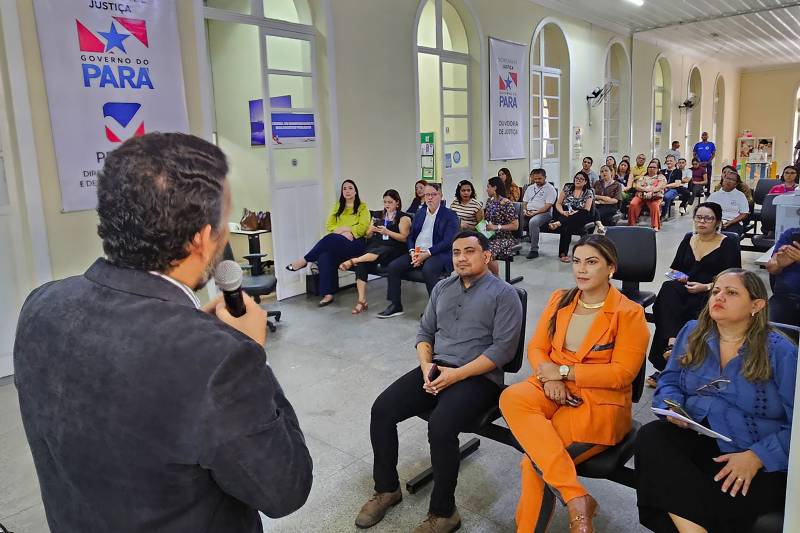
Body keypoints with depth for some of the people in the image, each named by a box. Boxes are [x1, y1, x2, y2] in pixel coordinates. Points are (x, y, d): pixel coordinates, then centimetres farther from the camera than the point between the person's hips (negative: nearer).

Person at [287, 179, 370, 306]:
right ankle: (327, 294, -32)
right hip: (335, 243, 4)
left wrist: (343, 228, -7)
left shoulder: (362, 207, 9)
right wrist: (344, 232, -6)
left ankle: (304, 260, -18)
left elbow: (362, 228, -4)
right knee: (324, 257, -31)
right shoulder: (337, 206, 22)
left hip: (355, 244, -3)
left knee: (331, 239, -34)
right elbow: (329, 226, 11)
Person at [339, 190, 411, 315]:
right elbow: (368, 236, 25)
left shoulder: (403, 218, 10)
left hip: (392, 249, -4)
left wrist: (387, 232, -14)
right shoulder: (379, 216, 27)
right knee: (361, 264, -28)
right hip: (375, 247, 4)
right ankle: (362, 301, -32)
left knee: (377, 252, -41)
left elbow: (404, 238, -3)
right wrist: (371, 230, 1)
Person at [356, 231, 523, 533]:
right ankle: (387, 489, 8)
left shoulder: (503, 294, -3)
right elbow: (424, 331, 16)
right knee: (382, 410, -12)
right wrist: (426, 365, -5)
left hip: (478, 376, -6)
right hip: (436, 369, 6)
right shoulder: (442, 288, 16)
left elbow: (503, 348, -12)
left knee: (440, 426, -31)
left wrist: (456, 374, -19)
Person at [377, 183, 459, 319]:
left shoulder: (450, 216, -1)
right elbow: (410, 236, 17)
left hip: (438, 254, -6)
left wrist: (426, 254, -19)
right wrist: (412, 251, -5)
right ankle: (395, 305, -5)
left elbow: (447, 242, -11)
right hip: (416, 252, 6)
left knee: (428, 270, -37)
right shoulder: (419, 214, 18)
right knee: (393, 266, -14)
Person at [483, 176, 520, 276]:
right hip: (490, 235, 7)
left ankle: (497, 278, -8)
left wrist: (496, 227, -19)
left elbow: (515, 226, -12)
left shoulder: (507, 204, -11)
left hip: (504, 237, -6)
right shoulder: (489, 201, 12)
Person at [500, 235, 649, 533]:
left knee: (535, 460, -26)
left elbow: (622, 373, -12)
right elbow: (536, 348, 9)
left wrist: (563, 371, -14)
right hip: (554, 390, 5)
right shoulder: (560, 300, 9)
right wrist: (550, 377, -13)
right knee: (511, 398, -30)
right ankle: (576, 499, -29)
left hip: (600, 403, -5)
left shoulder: (629, 314, -6)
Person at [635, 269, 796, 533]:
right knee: (650, 436, -28)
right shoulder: (692, 333, 12)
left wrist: (756, 457, -18)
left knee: (725, 507, -35)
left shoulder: (780, 352, -1)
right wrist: (673, 407, -5)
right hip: (694, 439, 5)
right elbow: (669, 380, 18)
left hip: (759, 460, -4)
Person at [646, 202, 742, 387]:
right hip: (686, 288, 4)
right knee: (668, 289, -33)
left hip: (711, 294, -4)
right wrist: (678, 276, 1)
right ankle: (672, 342, -45)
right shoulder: (688, 239, 19)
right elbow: (675, 267, 25)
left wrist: (706, 287, -16)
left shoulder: (728, 245, 4)